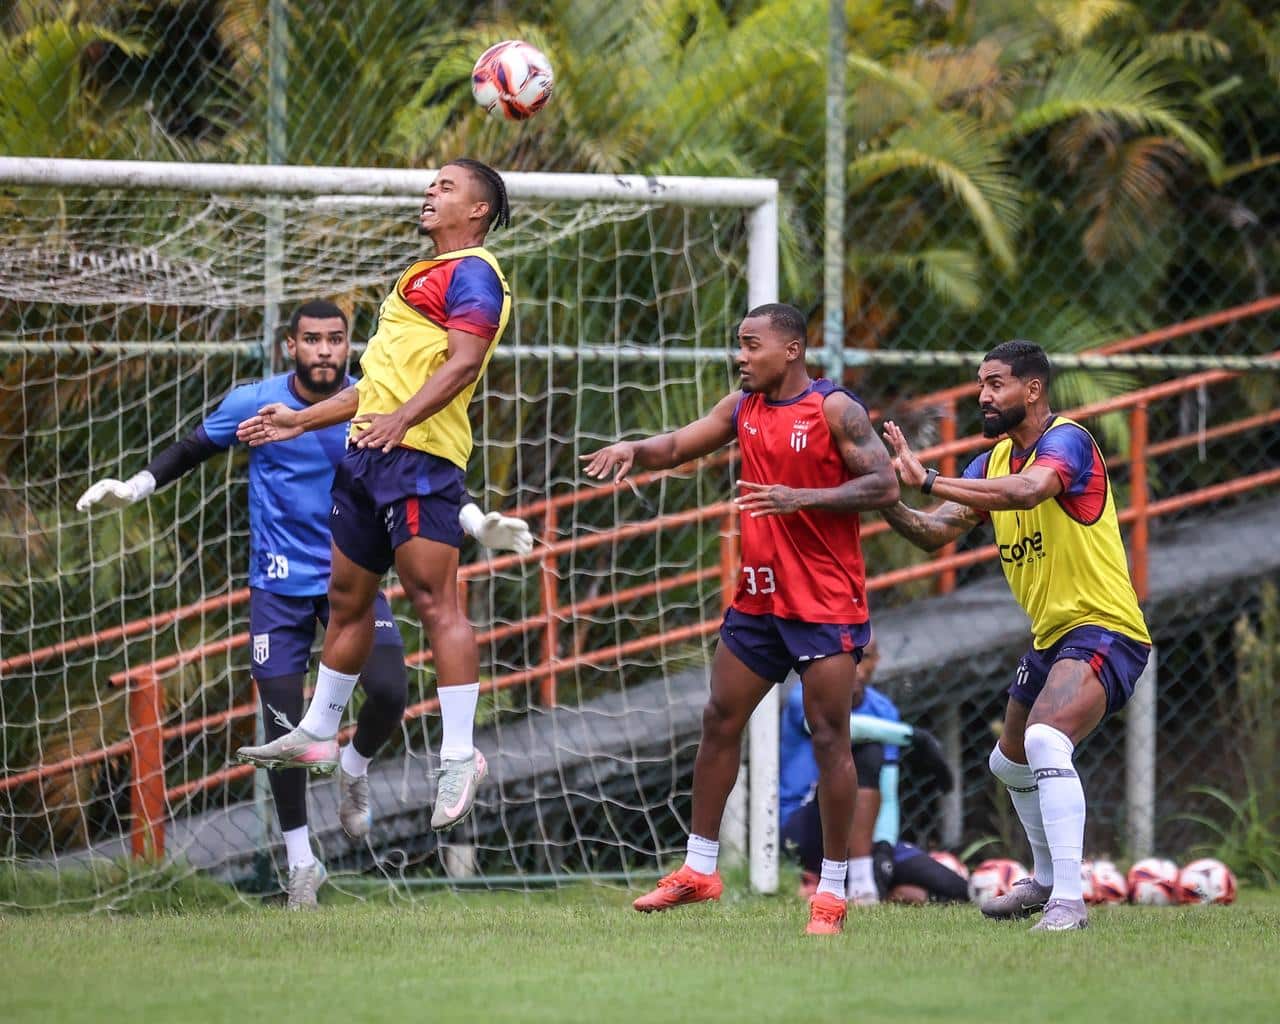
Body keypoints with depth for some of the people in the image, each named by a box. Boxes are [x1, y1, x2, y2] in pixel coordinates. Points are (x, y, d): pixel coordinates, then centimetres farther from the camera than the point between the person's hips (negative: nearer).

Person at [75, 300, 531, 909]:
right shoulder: (254, 405, -9)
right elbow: (191, 451, 5)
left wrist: (478, 524, -2)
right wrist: (133, 487, -6)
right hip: (280, 584, -1)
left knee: (389, 692, -20)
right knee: (282, 724, -3)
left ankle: (356, 769, 15)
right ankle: (300, 862, 12)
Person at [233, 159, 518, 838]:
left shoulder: (472, 273, -4)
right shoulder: (420, 275, 27)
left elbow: (465, 362, -19)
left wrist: (403, 418, -31)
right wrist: (302, 420, 31)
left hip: (418, 455, -10)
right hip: (368, 453, 10)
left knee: (434, 601, -15)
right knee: (347, 598, 16)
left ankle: (459, 754, -17)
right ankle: (317, 735, 27)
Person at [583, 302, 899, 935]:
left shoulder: (834, 408, -10)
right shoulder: (744, 408, 10)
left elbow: (884, 485, -15)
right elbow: (678, 446, 14)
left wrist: (801, 497, -24)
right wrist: (634, 449, -8)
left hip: (826, 603, -7)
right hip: (757, 595, 7)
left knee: (828, 735, -7)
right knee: (719, 722, 8)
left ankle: (833, 890, -2)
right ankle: (699, 870, 18)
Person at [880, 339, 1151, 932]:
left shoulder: (1067, 440, -15)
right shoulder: (993, 462, 11)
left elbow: (1028, 489, -36)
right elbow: (935, 533, 5)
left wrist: (928, 480, -37)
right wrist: (886, 498, -14)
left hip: (1102, 631, -10)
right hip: (1050, 638, 10)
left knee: (1046, 742, -31)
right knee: (1011, 765, 25)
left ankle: (1068, 903, -34)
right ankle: (1047, 880, 48)